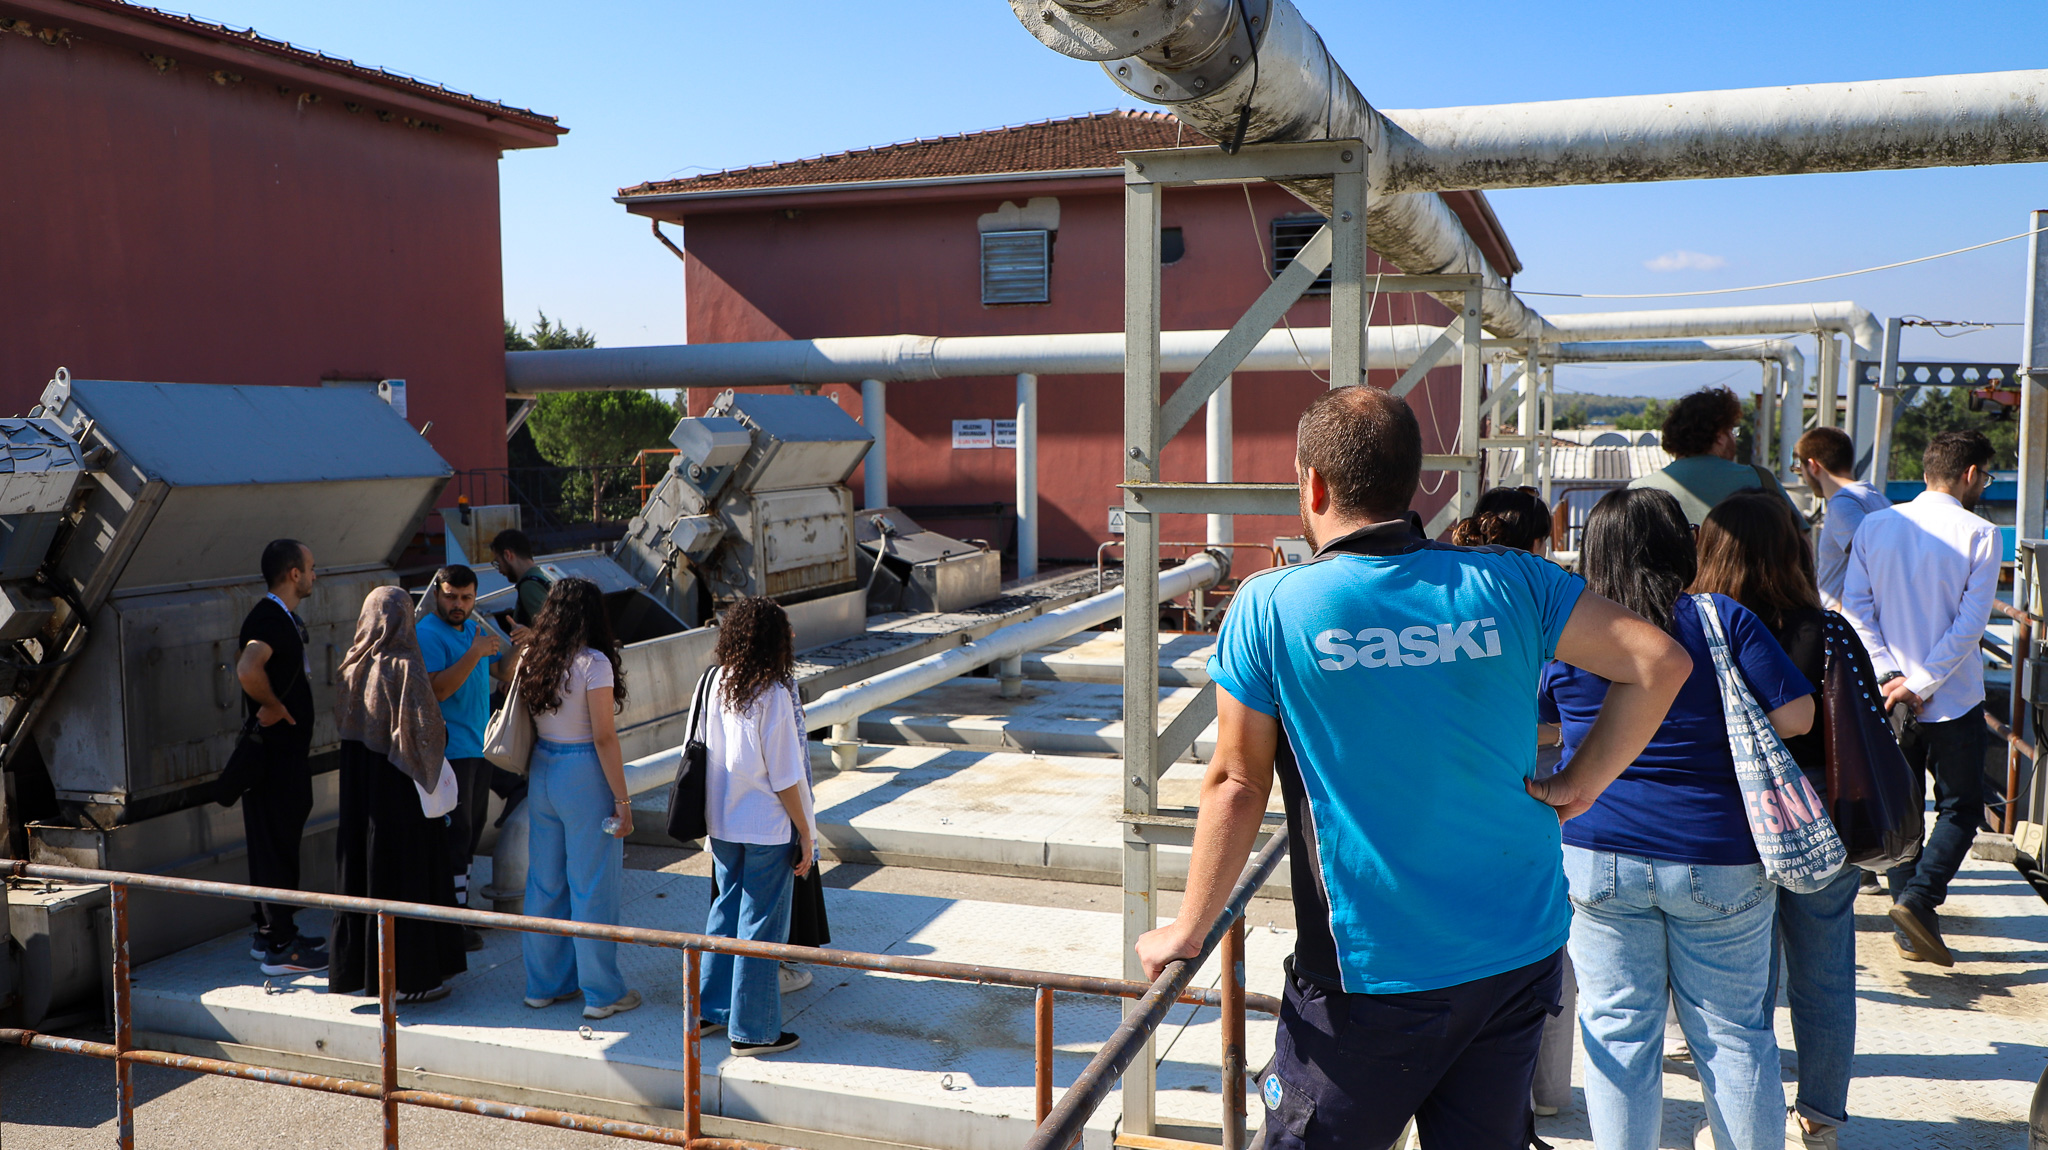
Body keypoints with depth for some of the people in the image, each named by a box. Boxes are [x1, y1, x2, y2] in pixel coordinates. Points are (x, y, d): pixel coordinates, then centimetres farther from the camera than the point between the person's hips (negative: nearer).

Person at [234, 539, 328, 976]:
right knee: (276, 843, -4)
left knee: (281, 838, 16)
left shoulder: (287, 618, 14)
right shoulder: (269, 619, -20)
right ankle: (279, 948, 2)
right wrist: (272, 707, -23)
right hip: (273, 750, -10)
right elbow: (247, 669, -38)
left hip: (288, 748, 10)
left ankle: (270, 934, 26)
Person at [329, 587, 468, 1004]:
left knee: (363, 871, 15)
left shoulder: (351, 667, 2)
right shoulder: (405, 669, -17)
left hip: (358, 789, 6)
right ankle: (409, 976, 8)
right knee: (408, 874, 2)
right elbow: (430, 730, -18)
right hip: (401, 791, -6)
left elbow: (342, 725, 10)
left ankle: (358, 968, 25)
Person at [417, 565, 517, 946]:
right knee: (455, 832, -7)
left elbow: (505, 674, 15)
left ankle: (459, 901, 26)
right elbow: (437, 689, -24)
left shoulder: (475, 628, 13)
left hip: (479, 745, 9)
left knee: (473, 826, 15)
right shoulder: (429, 633, -13)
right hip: (450, 750, -9)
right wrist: (474, 654, -30)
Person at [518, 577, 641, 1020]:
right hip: (585, 778, -7)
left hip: (541, 773, 7)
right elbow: (604, 738, -17)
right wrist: (622, 800, -12)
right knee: (593, 888, 2)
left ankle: (545, 983, 27)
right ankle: (602, 993, 12)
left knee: (545, 883, 15)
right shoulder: (593, 663, -16)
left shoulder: (533, 658, 4)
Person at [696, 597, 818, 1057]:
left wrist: (716, 819, 17)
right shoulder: (773, 694, -19)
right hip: (767, 827, -7)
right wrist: (806, 834, -7)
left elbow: (706, 750, 7)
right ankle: (753, 1031, 13)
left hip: (722, 824, 7)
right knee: (761, 925, 4)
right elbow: (786, 778, -17)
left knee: (726, 912, 20)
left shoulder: (719, 683, 0)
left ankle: (709, 1010, 30)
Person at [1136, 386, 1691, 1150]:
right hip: (1521, 957, 4)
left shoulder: (1271, 607, -11)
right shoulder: (1506, 583, -3)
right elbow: (1659, 661, -7)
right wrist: (1582, 783, 1)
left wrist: (1189, 929, 3)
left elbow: (1237, 784, -8)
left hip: (1372, 975, -3)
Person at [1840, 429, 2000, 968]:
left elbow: (1854, 606, -4)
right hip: (1955, 699, -4)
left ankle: (1909, 929, 16)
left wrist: (1890, 675, -7)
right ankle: (1918, 898, -8)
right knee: (1960, 806, 11)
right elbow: (1969, 624, -15)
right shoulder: (1979, 535, -8)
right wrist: (1920, 684, -12)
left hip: (1889, 696, 4)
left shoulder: (1874, 526, 2)